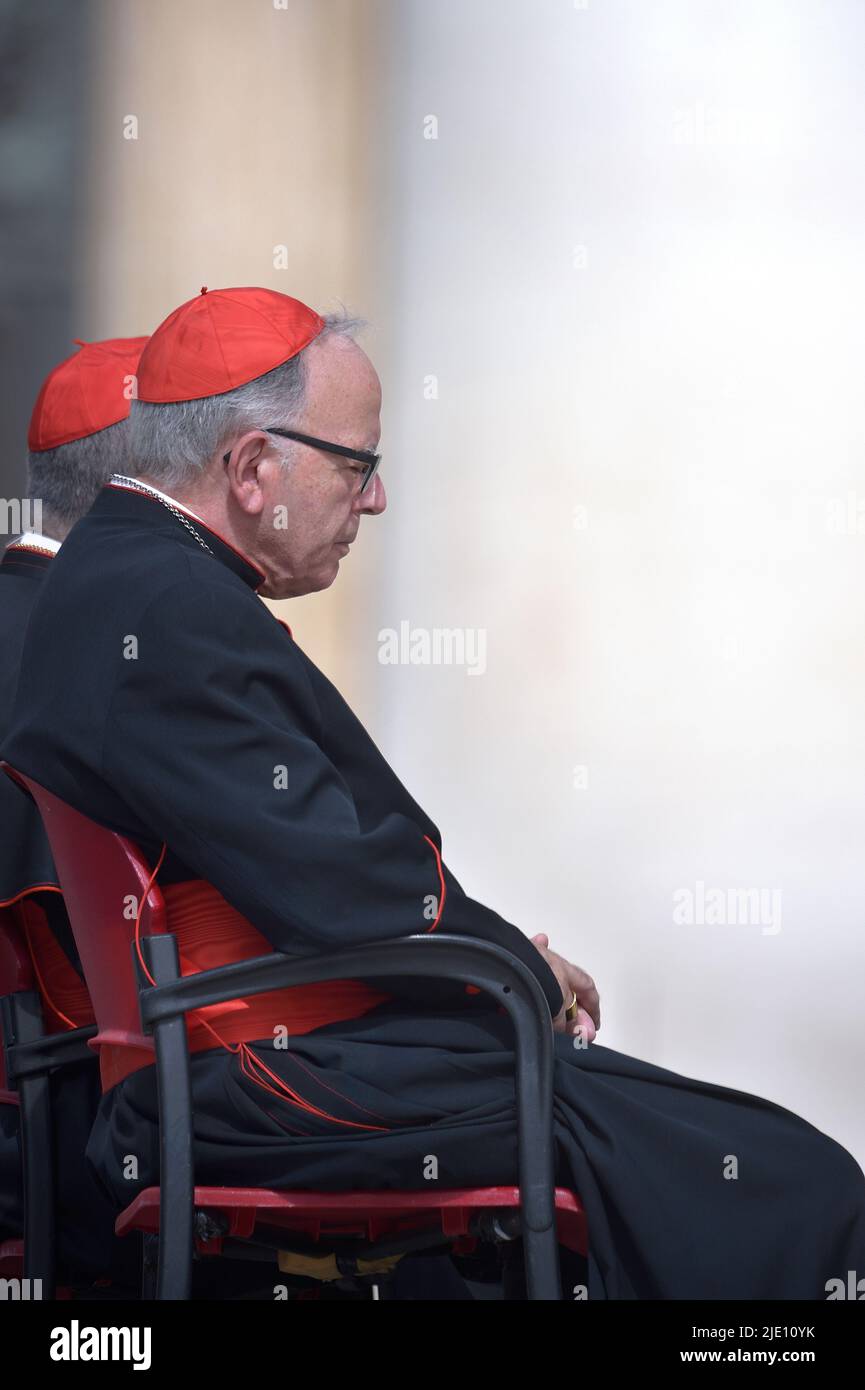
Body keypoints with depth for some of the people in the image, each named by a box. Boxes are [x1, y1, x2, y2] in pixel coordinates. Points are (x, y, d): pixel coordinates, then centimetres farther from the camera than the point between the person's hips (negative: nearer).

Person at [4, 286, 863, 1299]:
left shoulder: (117, 578, 16)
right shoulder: (167, 614, -19)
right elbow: (342, 892, -21)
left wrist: (512, 963, 9)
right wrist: (526, 968, -3)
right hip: (273, 1089, -11)